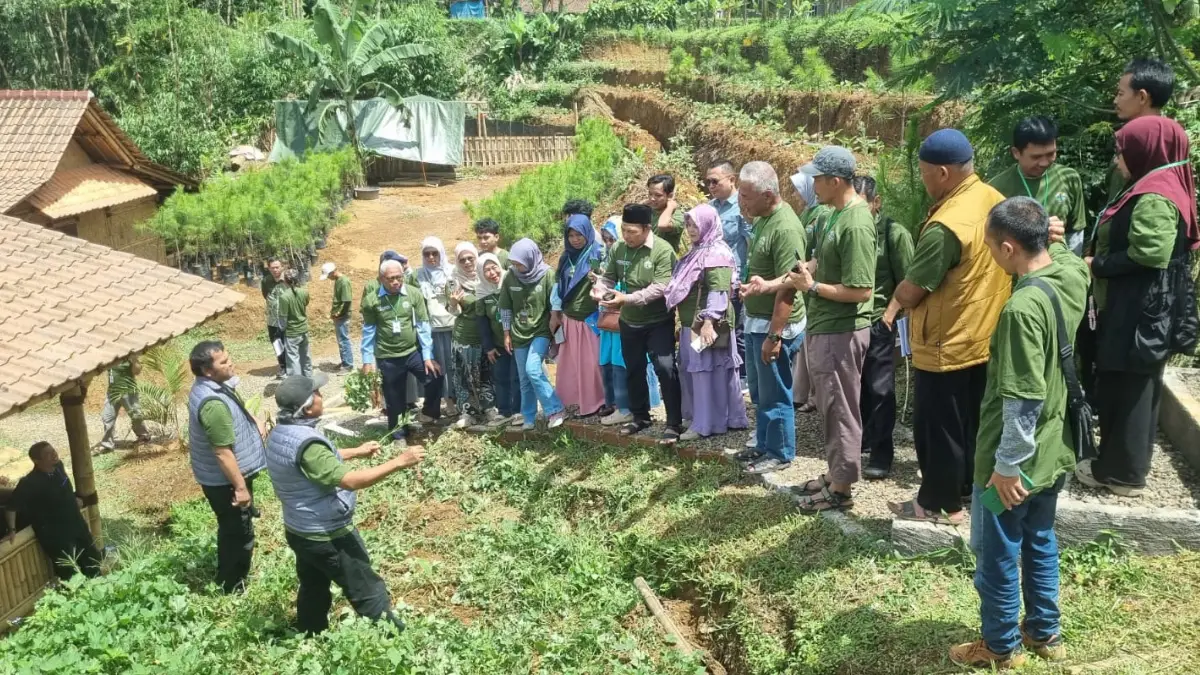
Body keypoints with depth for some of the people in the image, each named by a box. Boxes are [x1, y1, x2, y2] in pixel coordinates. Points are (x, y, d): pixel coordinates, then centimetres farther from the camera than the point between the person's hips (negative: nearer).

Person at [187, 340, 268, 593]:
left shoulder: (210, 385, -1)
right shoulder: (213, 403, -33)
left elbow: (234, 411, 21)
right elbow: (223, 452, -29)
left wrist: (254, 421, 7)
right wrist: (241, 487, -23)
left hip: (220, 477, 10)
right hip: (225, 480, -10)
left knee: (232, 530, 26)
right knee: (238, 532, 7)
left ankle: (231, 577, 44)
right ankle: (233, 587, 24)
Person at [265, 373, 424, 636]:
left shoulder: (280, 435, 0)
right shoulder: (305, 443, -31)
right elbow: (350, 480, -36)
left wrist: (355, 452, 21)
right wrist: (399, 462, -34)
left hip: (300, 531, 9)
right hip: (327, 536, -9)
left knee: (313, 590, 24)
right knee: (368, 592, 5)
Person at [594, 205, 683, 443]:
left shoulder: (662, 250, -19)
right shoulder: (618, 250, -1)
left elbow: (660, 288, -26)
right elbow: (608, 277, 6)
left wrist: (627, 299, -32)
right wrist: (599, 289, -18)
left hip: (659, 321, -6)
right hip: (629, 322, 6)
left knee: (665, 368, -14)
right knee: (633, 370, 16)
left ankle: (674, 423, -5)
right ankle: (640, 417, 33)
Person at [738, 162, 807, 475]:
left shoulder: (785, 228, -23)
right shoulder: (763, 217, 6)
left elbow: (788, 288, -25)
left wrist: (774, 336, -24)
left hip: (776, 325, -9)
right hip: (756, 321, 10)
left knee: (775, 395, 5)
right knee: (759, 391, 21)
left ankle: (780, 454, 21)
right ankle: (763, 444, 36)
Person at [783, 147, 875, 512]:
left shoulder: (856, 224, -22)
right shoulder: (837, 213, 8)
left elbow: (860, 291, -25)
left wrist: (813, 286, -17)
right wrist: (808, 272, 5)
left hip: (841, 332, -10)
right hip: (823, 328, 10)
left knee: (841, 410, 3)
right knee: (830, 407, 19)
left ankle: (842, 488, 15)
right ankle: (836, 473, 33)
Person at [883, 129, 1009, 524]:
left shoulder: (946, 225, -28)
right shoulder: (994, 199, 0)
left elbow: (913, 288, -21)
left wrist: (893, 306, 1)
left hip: (946, 344, -9)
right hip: (984, 335, 9)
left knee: (937, 428, 6)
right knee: (972, 420, 21)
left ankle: (940, 503, 19)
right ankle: (968, 485, 36)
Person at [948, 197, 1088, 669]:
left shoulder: (1023, 307, -30)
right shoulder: (1073, 274, -5)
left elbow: (1023, 401, -27)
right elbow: (1058, 252, 24)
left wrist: (1008, 465, -19)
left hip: (1015, 460, -8)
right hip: (1054, 450, 8)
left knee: (996, 555, 11)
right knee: (1039, 542, 24)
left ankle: (1001, 648, 28)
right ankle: (1046, 632, 40)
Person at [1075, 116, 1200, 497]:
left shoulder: (1154, 198, -18)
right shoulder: (1154, 190, 13)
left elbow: (1149, 253, -26)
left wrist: (1097, 264, -14)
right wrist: (1099, 258, 6)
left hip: (1140, 314, -10)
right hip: (1133, 310, 10)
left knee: (1128, 391, 0)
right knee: (1127, 389, 16)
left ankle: (1123, 473, 10)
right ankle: (1119, 462, 26)